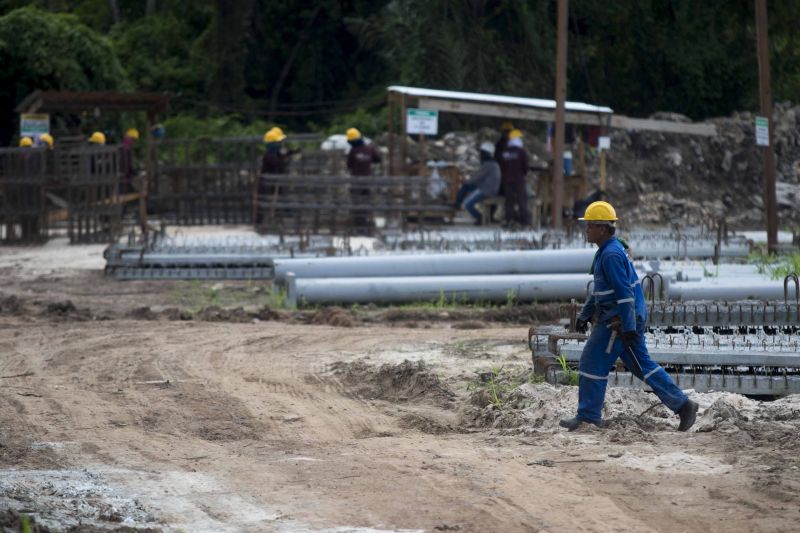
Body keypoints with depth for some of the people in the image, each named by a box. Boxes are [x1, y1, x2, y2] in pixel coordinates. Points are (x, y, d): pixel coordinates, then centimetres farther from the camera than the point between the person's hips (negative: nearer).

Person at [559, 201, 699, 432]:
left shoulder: (611, 254, -18)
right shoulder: (607, 251, 15)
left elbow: (624, 293, -23)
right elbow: (600, 289, 25)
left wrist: (628, 327, -24)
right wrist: (584, 315, 25)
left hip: (619, 320, -10)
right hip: (621, 319, 10)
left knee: (593, 363, -2)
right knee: (641, 364, 12)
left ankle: (588, 416, 5)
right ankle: (682, 405, 12)